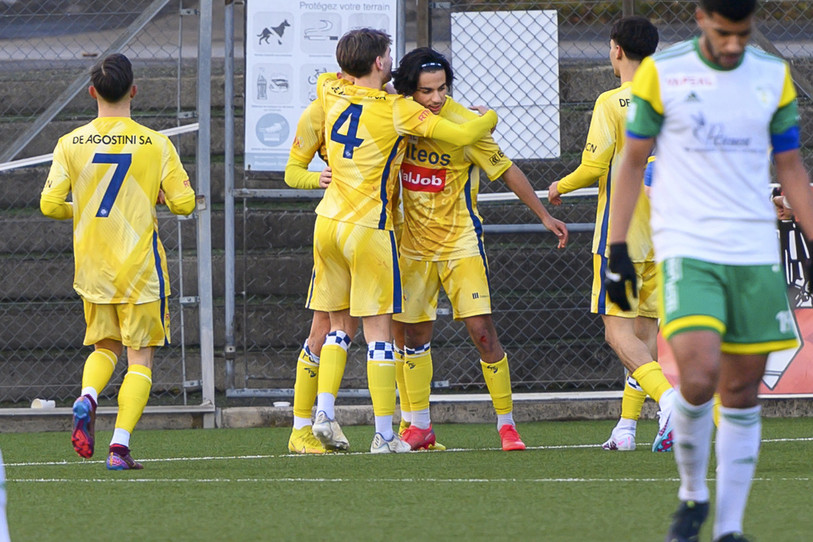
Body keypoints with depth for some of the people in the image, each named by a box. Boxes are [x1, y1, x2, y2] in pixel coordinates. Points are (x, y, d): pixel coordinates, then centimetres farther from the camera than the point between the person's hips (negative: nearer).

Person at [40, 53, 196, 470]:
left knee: (104, 346, 20)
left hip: (91, 266, 3)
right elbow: (184, 202, -7)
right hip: (139, 266, -2)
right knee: (140, 358, 4)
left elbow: (50, 204, -6)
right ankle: (120, 445, -9)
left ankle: (87, 400, -10)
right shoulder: (155, 144, -8)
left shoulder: (71, 143, -3)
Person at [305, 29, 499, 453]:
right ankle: (384, 435, -2)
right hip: (368, 228, -5)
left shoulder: (330, 90, 5)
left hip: (327, 224, 5)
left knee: (339, 325, 16)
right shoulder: (396, 110, -10)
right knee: (378, 329, -2)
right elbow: (461, 134, -8)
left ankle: (324, 412, 2)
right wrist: (489, 117, 11)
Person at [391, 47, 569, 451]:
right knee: (415, 332, 7)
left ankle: (506, 423, -2)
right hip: (414, 242, 4)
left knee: (482, 331, -11)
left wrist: (544, 216, -6)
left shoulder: (464, 124, -16)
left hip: (460, 241, -4)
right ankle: (419, 426, 20)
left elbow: (506, 171, -7)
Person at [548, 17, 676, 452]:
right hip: (664, 235, 6)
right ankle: (627, 426, 11)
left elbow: (594, 167, -12)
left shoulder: (612, 103, -9)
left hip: (620, 232, -6)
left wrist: (561, 187, 7)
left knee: (617, 330, -6)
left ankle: (666, 395, -30)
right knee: (645, 329, 11)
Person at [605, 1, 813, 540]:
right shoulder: (661, 72, -1)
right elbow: (632, 162, 4)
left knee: (742, 394, 2)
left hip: (756, 252, 3)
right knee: (699, 376, -20)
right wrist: (618, 248, -1)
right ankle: (693, 495, 4)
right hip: (686, 247, -3)